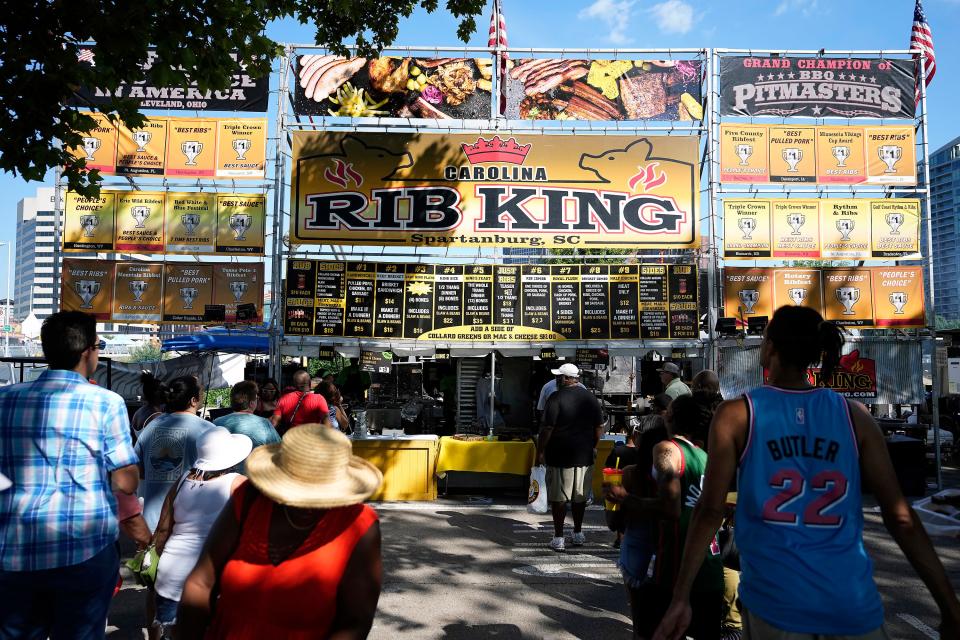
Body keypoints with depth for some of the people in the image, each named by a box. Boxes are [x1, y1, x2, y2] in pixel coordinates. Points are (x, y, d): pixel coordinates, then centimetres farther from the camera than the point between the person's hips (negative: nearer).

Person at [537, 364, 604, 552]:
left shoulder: (556, 398, -13)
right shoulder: (590, 398, 4)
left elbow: (547, 428, -15)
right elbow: (599, 426, 9)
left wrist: (540, 451, -6)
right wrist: (593, 446, 21)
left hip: (560, 455, -5)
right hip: (584, 455, 5)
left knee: (559, 498, 3)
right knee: (580, 497, 16)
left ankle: (558, 538, 6)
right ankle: (578, 534, 26)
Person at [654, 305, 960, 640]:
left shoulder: (737, 414, -6)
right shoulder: (854, 415, 0)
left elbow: (710, 511, -8)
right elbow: (900, 515, -1)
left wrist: (680, 598, -1)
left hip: (774, 600, -2)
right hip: (852, 603, 2)